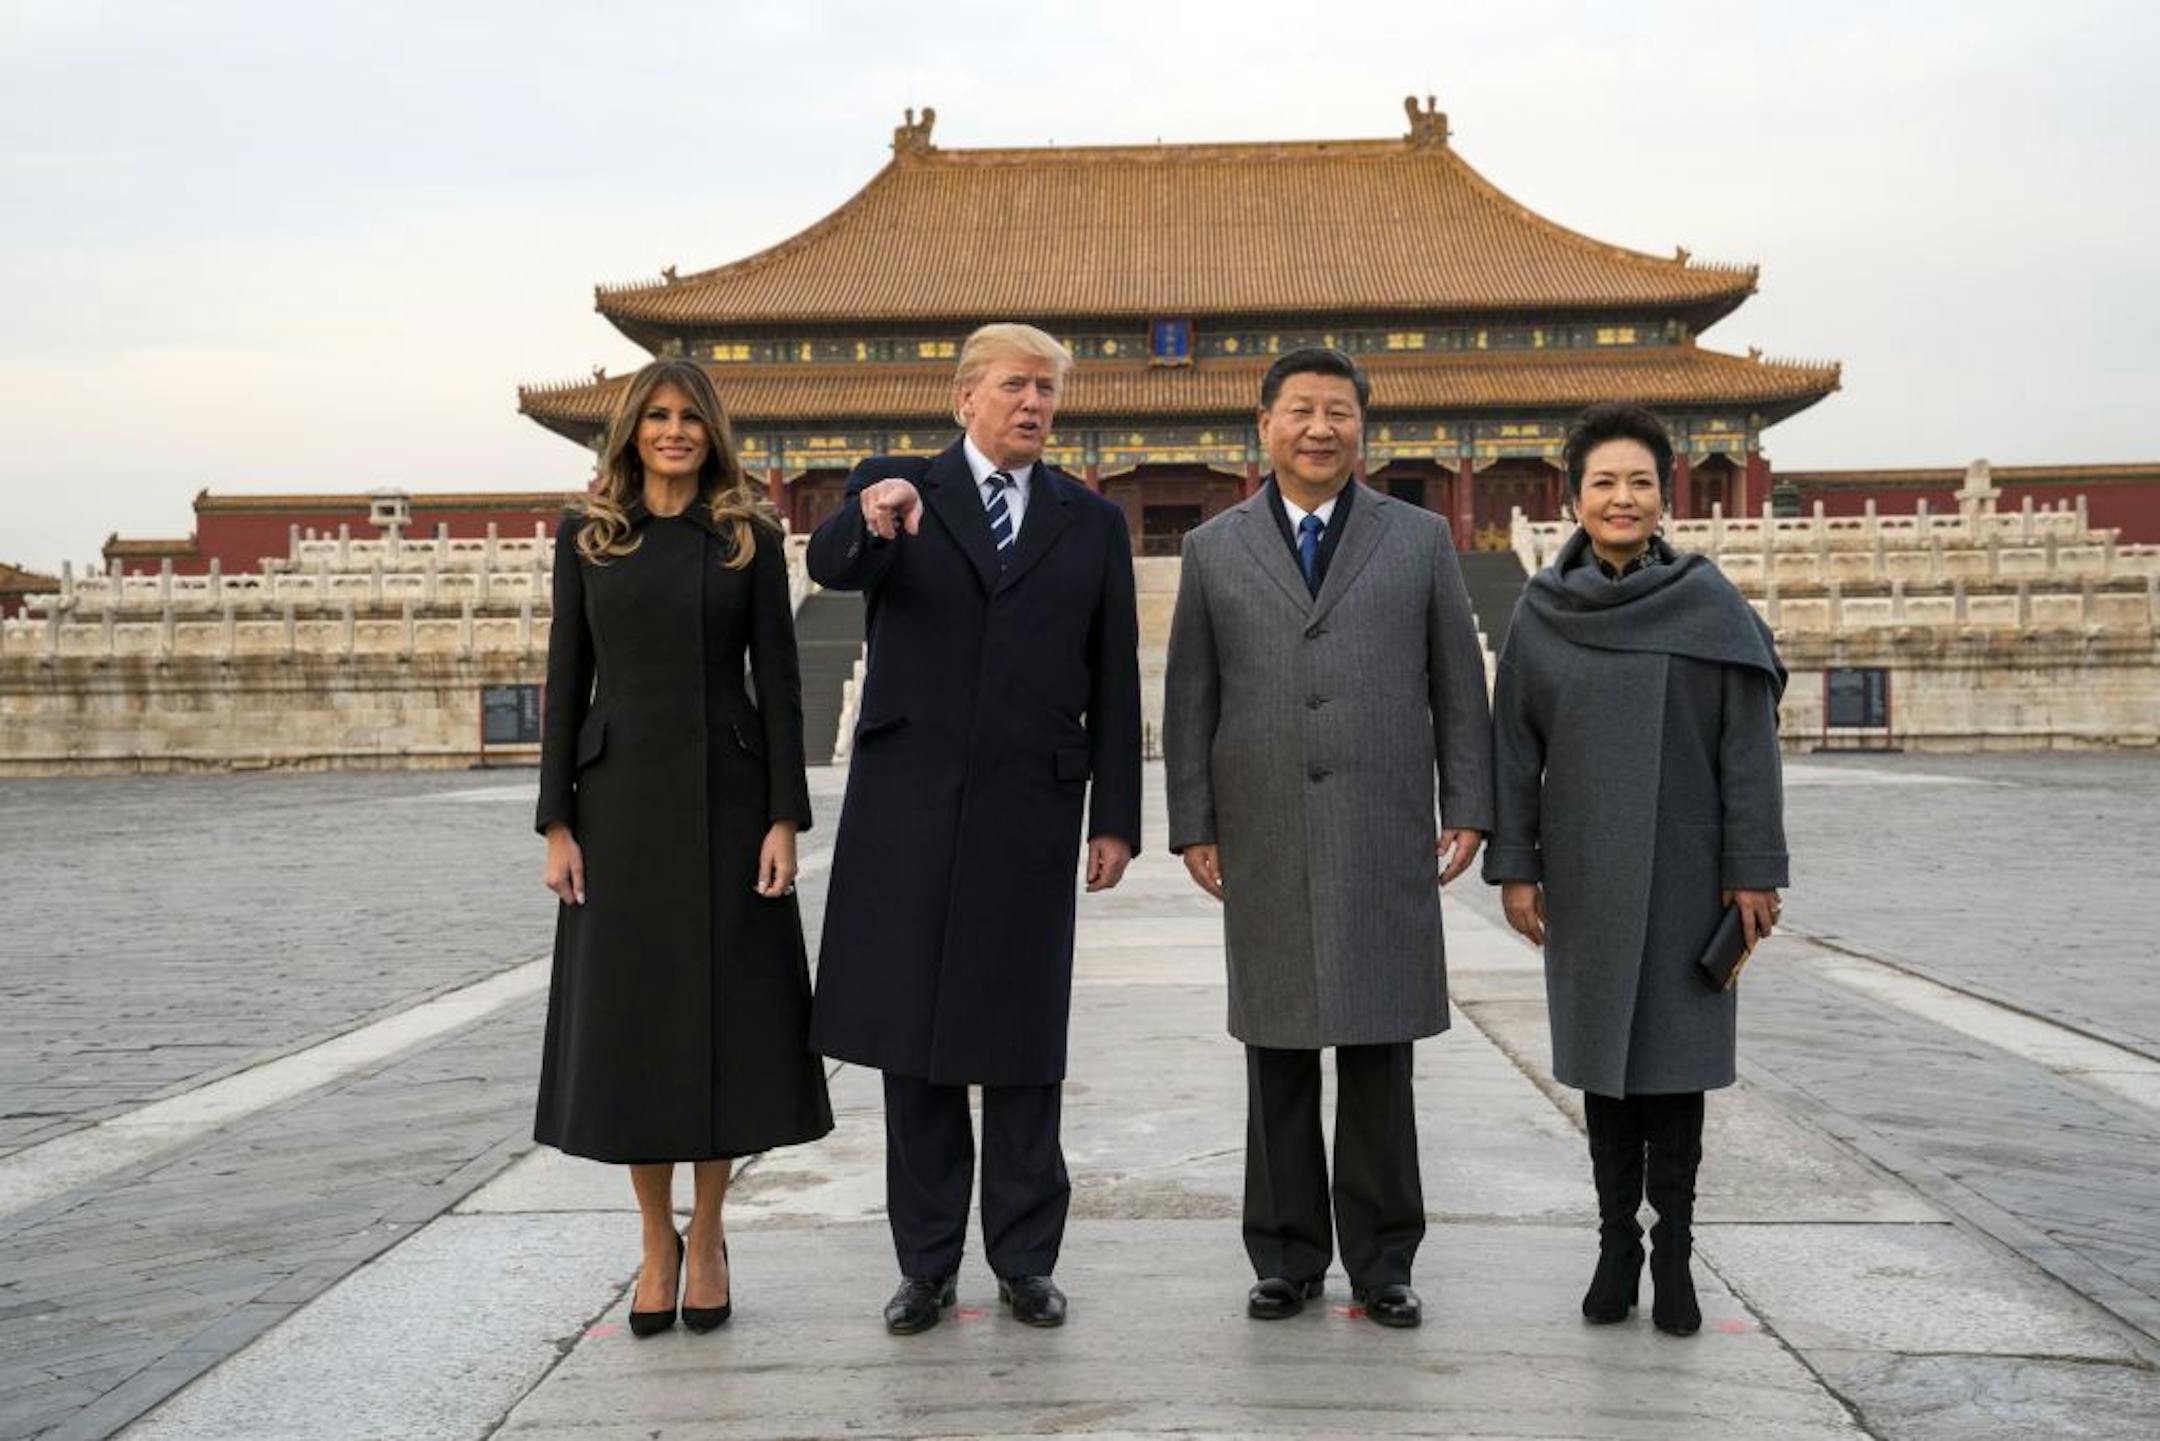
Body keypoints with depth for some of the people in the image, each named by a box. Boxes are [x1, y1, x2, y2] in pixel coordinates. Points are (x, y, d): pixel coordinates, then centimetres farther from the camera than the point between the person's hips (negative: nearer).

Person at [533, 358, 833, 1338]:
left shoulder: (750, 539, 4)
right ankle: (657, 1243, 18)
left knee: (725, 1017, 2)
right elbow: (566, 683, 5)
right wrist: (556, 823, -2)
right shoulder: (587, 538, 6)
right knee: (628, 1020, 4)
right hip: (622, 798, 1)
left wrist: (785, 817, -7)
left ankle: (708, 1238, 18)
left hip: (726, 797, -1)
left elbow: (777, 682, 1)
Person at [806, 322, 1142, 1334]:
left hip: (1030, 810, 1)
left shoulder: (1092, 522, 10)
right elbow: (830, 565, -17)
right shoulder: (895, 487, 5)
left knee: (1023, 1046, 6)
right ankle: (926, 1264, 17)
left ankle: (1025, 1260, 19)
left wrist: (1116, 817, 4)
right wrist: (872, 525, -39)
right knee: (912, 1040, 6)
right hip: (909, 806, -1)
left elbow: (1113, 680, 9)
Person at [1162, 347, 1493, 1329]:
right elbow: (1190, 700, 9)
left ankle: (1381, 1260, 15)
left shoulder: (1420, 539, 8)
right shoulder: (1214, 549, 9)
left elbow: (1458, 684, 8)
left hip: (1385, 843, -1)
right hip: (1264, 849, 1)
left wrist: (1468, 808, 2)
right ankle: (1288, 1257, 16)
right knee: (1277, 1057, 6)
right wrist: (1192, 826, 3)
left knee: (1379, 1055, 3)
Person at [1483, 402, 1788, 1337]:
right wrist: (1513, 866, 0)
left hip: (1685, 871, -2)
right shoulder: (1541, 613, 1)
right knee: (1603, 1052, 8)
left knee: (1675, 1053, 3)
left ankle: (1673, 1251, 12)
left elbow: (1749, 744, -5)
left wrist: (1754, 871, -8)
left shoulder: (1710, 604, -4)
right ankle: (1617, 1241, 18)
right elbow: (1514, 747, 4)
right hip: (1586, 873, 2)